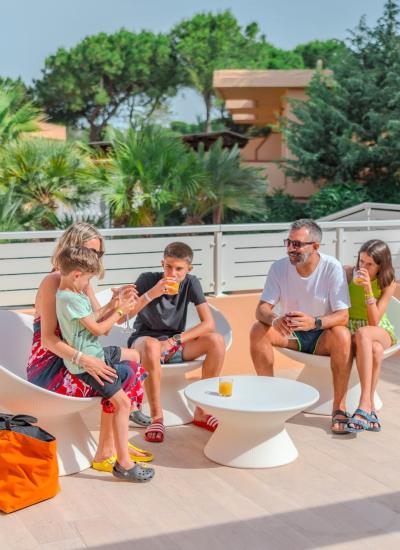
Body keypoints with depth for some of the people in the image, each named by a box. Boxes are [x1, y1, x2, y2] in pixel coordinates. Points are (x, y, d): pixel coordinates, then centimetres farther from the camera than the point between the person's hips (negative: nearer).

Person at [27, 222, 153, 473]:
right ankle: (105, 453, -13)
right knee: (120, 378, -22)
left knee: (133, 368, -4)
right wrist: (84, 359, -35)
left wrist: (113, 304, -11)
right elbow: (48, 338, -23)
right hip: (48, 366, -9)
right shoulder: (53, 283, -16)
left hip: (69, 360, 9)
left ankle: (116, 443, -1)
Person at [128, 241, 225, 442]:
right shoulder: (147, 280, -15)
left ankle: (201, 411, -8)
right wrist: (151, 294, -35)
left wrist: (174, 341, -21)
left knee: (216, 341, -20)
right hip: (144, 339, -3)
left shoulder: (191, 283, -7)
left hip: (176, 342, 4)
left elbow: (209, 323, -12)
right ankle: (156, 417, -26)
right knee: (151, 346, -40)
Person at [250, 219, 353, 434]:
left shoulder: (332, 267, -18)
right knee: (258, 330, -24)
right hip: (291, 335, 3)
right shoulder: (279, 267, -10)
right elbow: (262, 308, -13)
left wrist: (314, 322, -43)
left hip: (322, 336, -2)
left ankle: (339, 407, -23)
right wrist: (274, 319, -38)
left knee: (342, 335, -34)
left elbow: (342, 316, -22)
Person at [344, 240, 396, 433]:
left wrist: (368, 289, -26)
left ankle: (364, 405, -43)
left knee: (363, 333, -39)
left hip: (380, 331, 0)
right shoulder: (348, 273, -8)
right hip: (349, 330, 0)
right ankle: (369, 409, -36)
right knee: (374, 350, -36)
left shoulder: (388, 283, -7)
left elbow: (374, 322, -16)